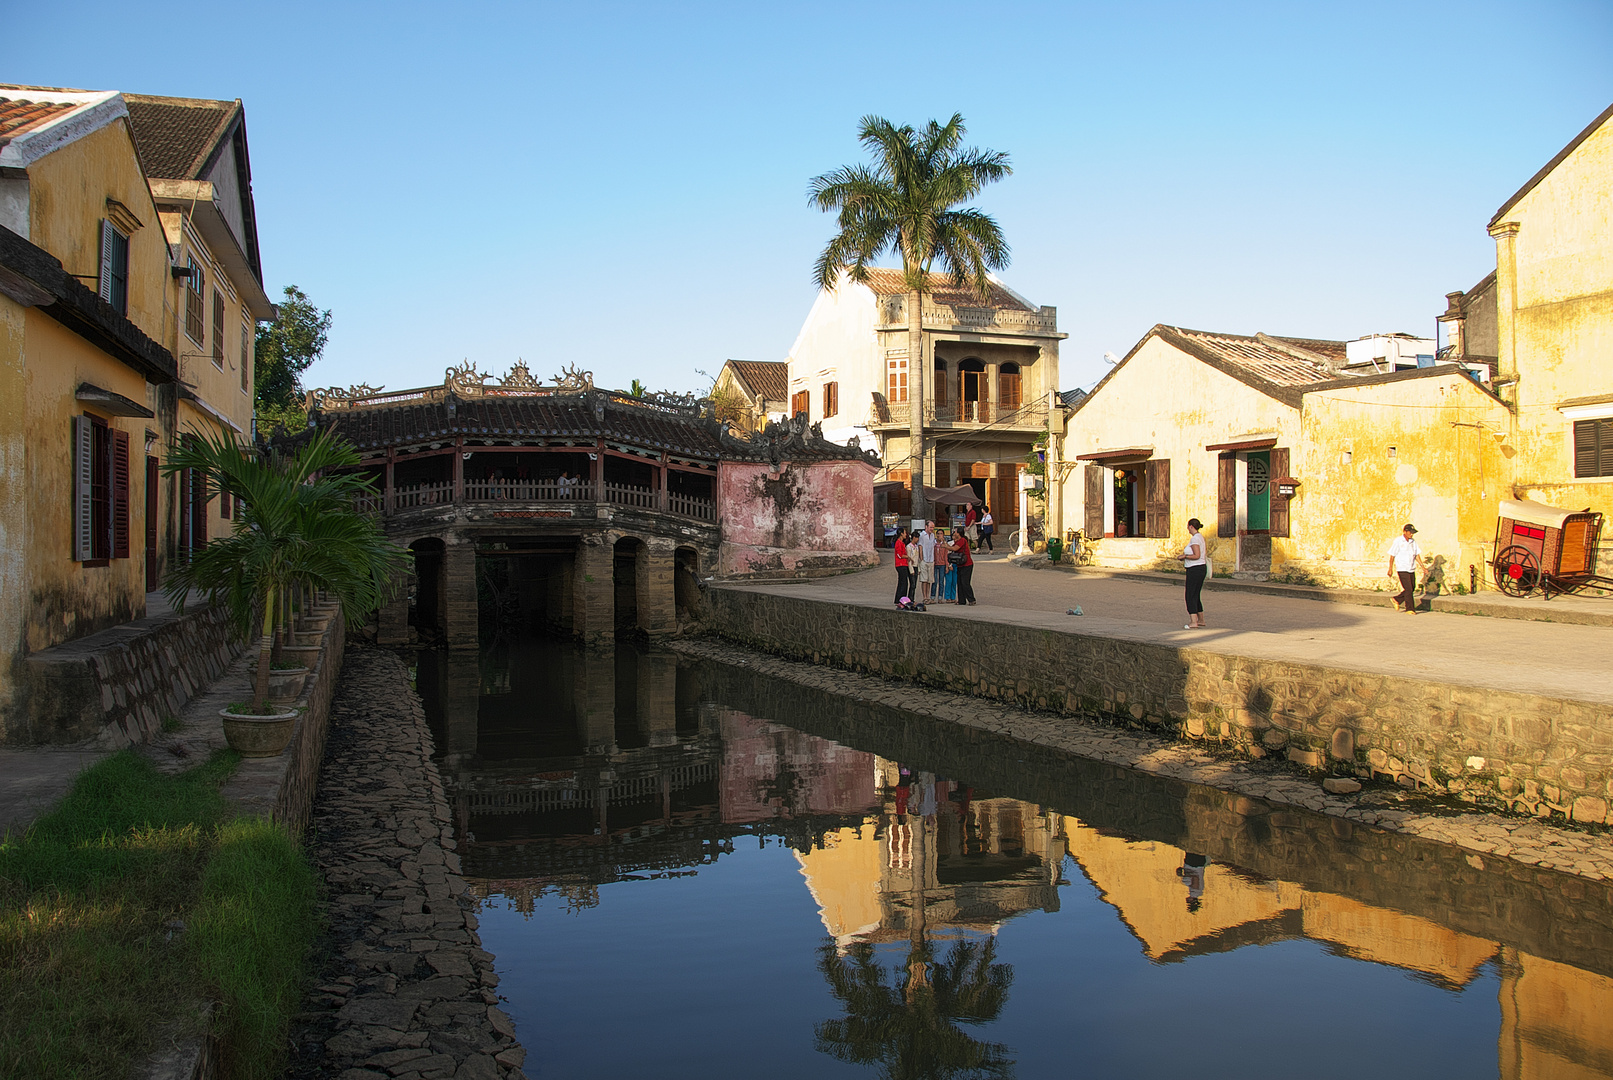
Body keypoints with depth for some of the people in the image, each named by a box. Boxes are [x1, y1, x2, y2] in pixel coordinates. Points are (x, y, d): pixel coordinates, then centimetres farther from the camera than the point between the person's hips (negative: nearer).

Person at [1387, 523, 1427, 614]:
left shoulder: (1413, 541, 9)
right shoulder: (1398, 541, -7)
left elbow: (1417, 555, 12)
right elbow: (1392, 556, -4)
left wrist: (1423, 567, 4)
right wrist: (1390, 569, -6)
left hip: (1411, 569, 6)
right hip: (1402, 569, -6)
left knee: (1412, 588, 8)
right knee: (1408, 589, -9)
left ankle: (1397, 600, 27)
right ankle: (1410, 609, -2)